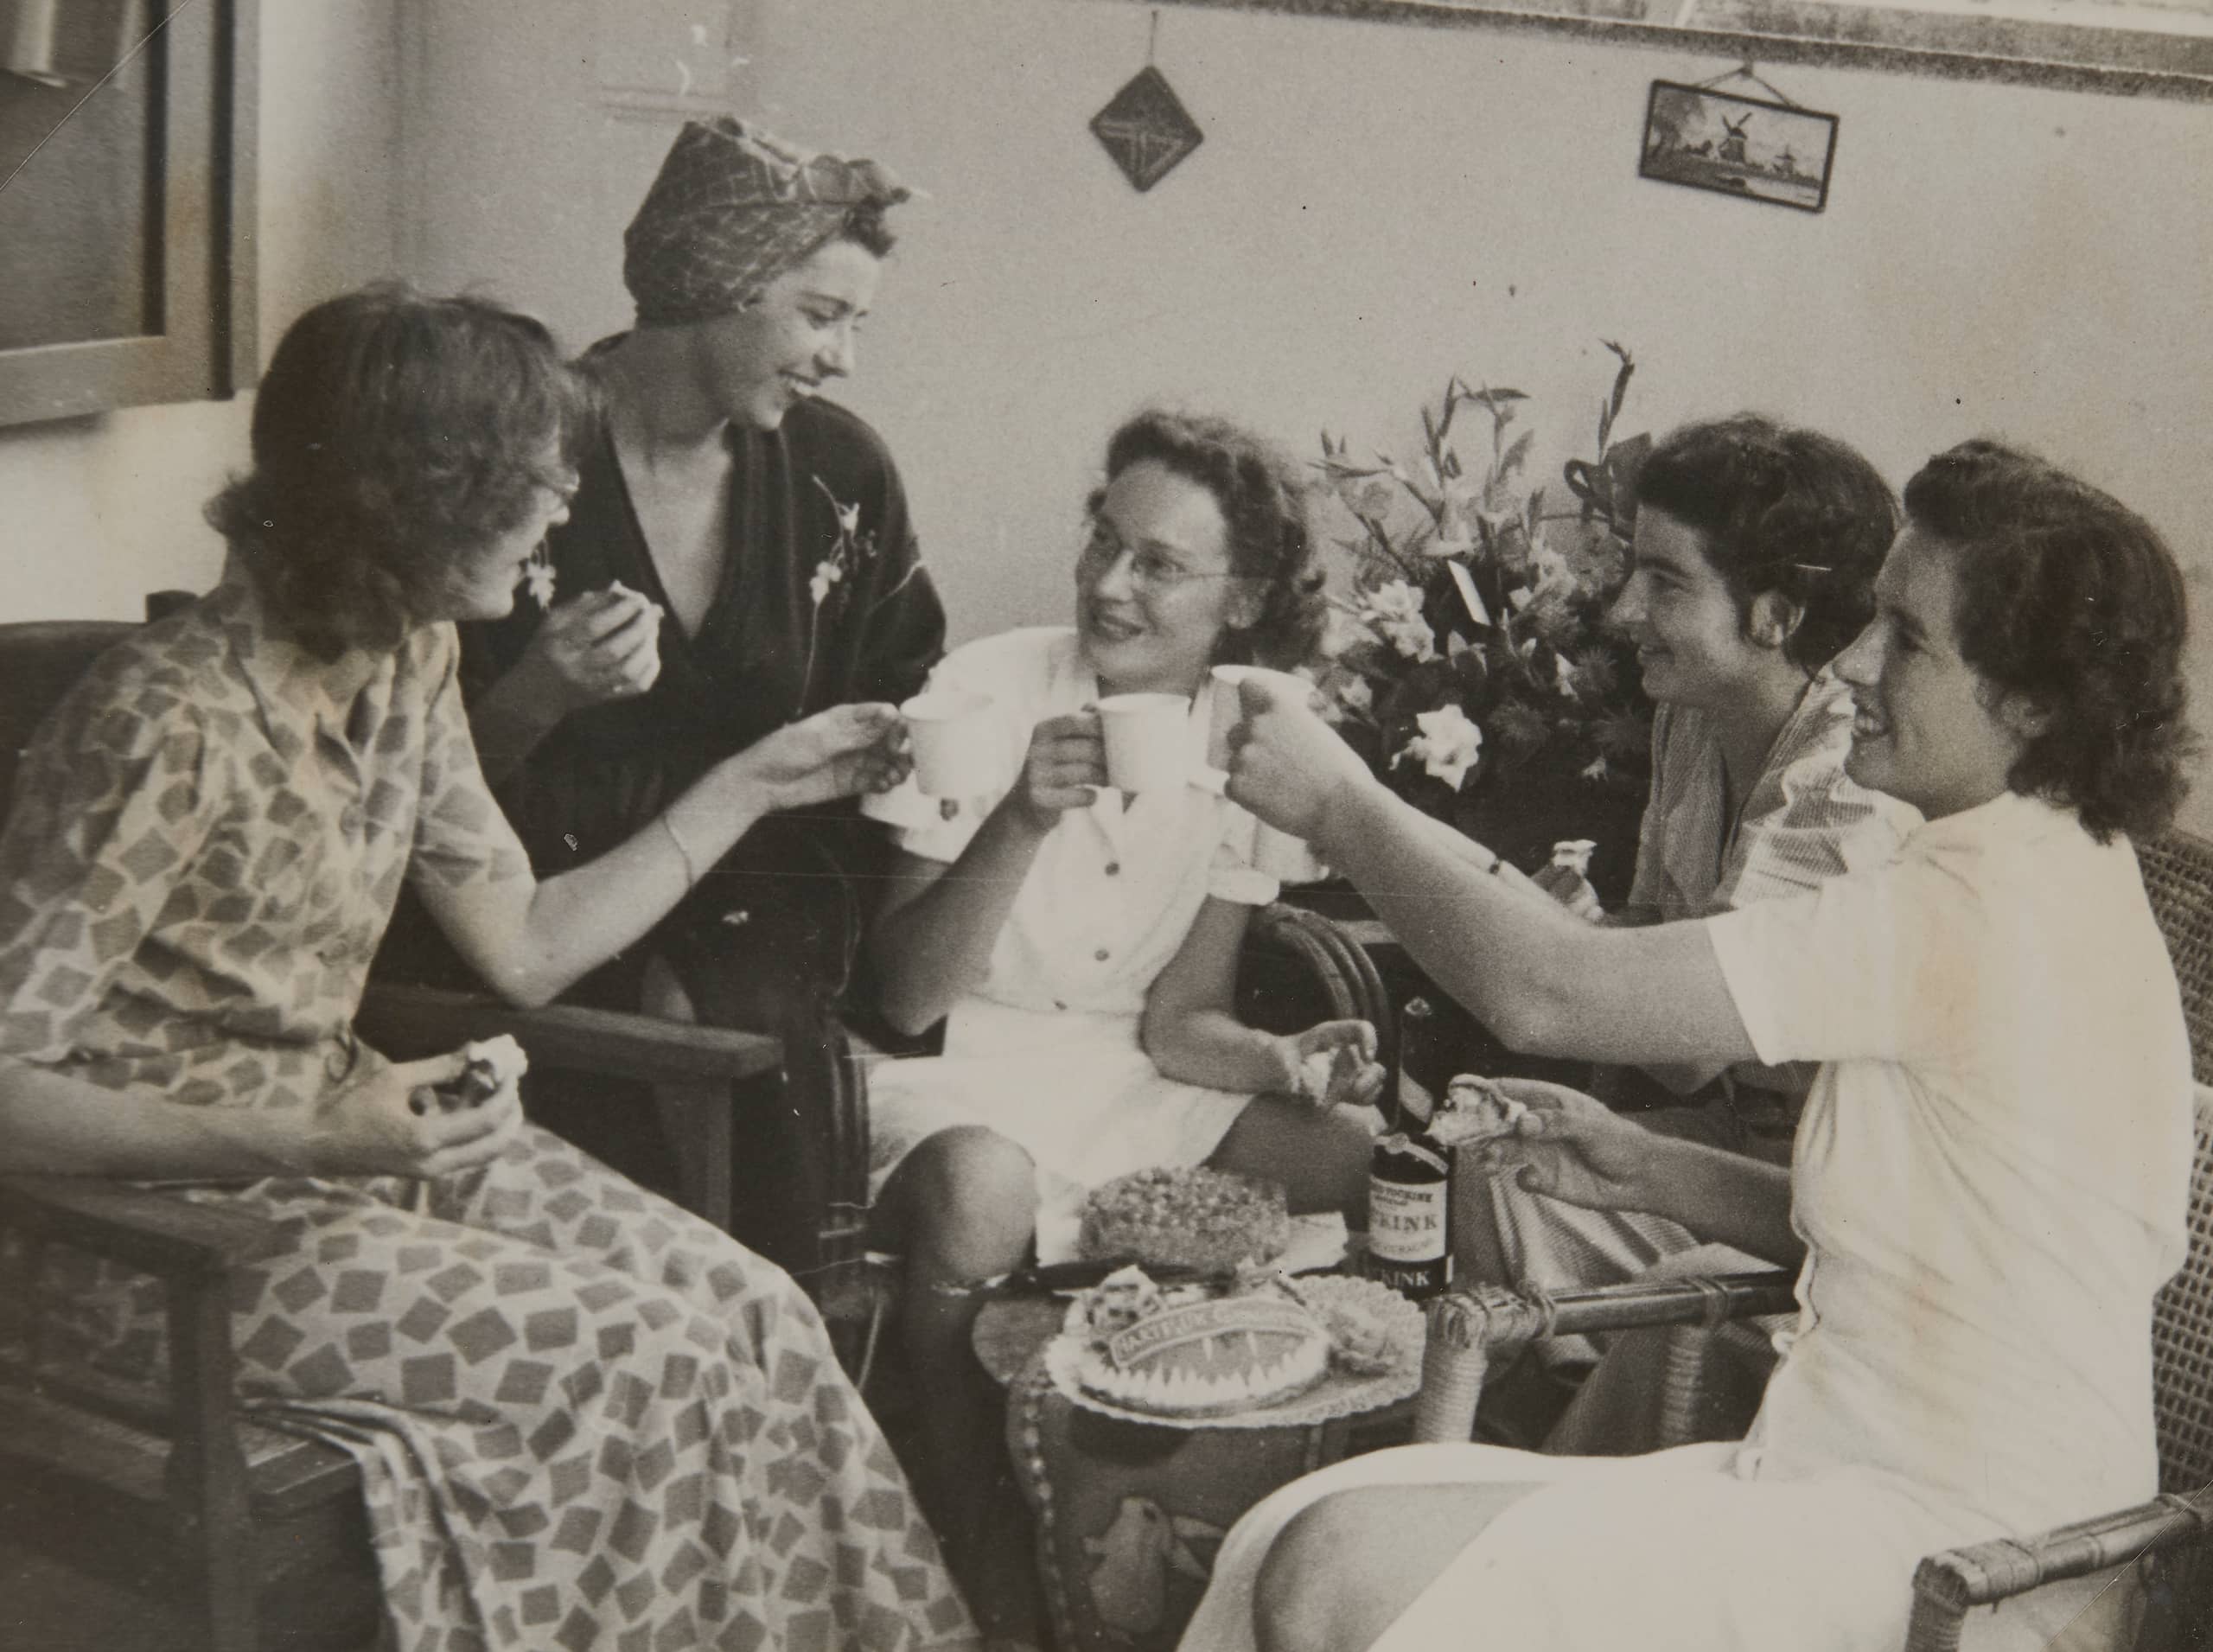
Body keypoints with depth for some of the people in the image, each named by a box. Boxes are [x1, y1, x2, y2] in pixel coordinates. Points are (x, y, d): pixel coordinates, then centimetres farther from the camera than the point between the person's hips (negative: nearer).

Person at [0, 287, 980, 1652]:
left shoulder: (409, 660, 3)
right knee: (639, 1357, -20)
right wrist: (296, 1145, -33)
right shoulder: (175, 721, -24)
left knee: (746, 1309, -11)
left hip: (344, 1130, 8)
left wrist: (755, 783, 10)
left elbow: (529, 947, 11)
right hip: (167, 1213, -8)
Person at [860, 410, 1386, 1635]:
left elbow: (1179, 1020, 2)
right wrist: (1023, 820, -33)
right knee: (983, 1193, -38)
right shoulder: (990, 694, -15)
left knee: (1361, 1158, -18)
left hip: (1125, 1066, 4)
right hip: (955, 1067, -4)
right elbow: (906, 996, -18)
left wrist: (1290, 1063, -19)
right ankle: (958, 1536, -13)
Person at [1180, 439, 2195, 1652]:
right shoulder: (2048, 879, 13)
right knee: (1326, 1536, -1)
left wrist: (1340, 805, -8)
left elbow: (1545, 995, -21)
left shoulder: (1986, 904, -20)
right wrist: (1646, 1171, 10)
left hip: (1930, 1554, -10)